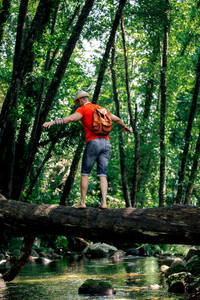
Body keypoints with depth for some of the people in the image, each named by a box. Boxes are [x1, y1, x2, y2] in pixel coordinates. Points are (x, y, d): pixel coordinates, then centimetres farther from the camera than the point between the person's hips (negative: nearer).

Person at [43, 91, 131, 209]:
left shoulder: (83, 109, 2)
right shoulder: (100, 108, 22)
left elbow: (71, 118, -17)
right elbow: (116, 119, 33)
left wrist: (52, 122, -24)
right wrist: (124, 126, 54)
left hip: (93, 142, -5)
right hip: (106, 143, 5)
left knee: (85, 174, 4)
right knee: (102, 175, 3)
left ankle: (83, 202, 1)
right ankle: (104, 202, -10)